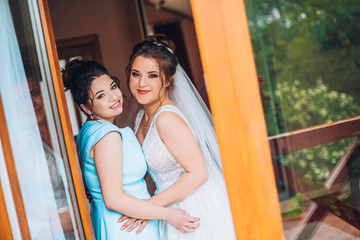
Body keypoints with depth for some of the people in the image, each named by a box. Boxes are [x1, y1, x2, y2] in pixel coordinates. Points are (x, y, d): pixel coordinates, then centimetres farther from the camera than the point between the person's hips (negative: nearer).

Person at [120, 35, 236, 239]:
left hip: (197, 214, -8)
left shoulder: (167, 117, -21)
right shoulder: (141, 118, 5)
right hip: (173, 216, 8)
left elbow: (198, 173, -22)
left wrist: (152, 204, -20)